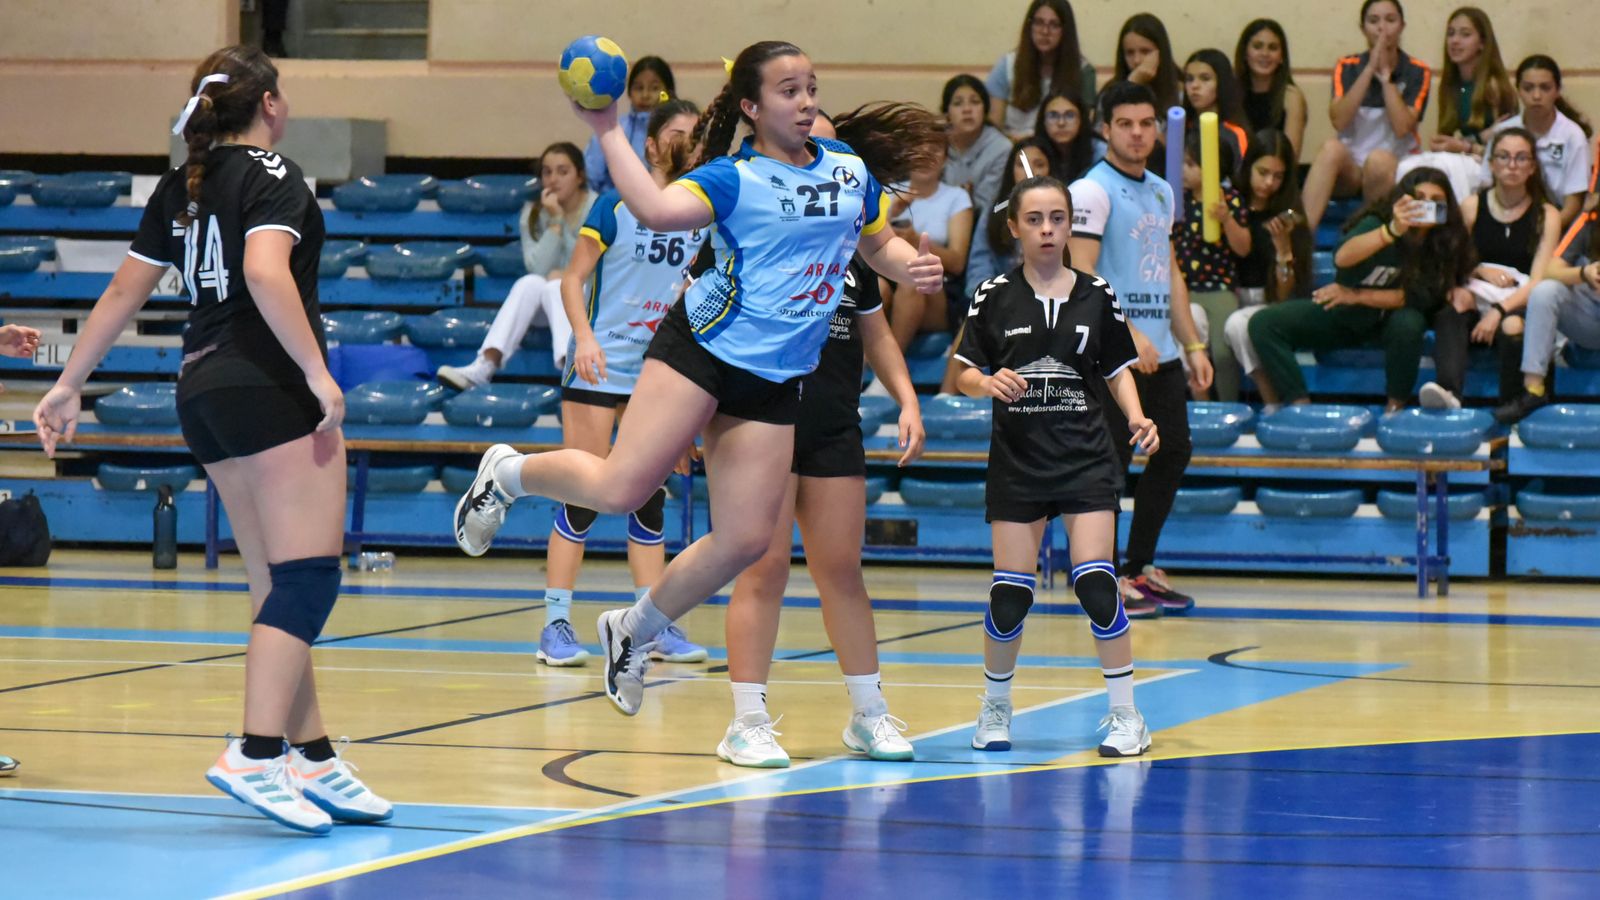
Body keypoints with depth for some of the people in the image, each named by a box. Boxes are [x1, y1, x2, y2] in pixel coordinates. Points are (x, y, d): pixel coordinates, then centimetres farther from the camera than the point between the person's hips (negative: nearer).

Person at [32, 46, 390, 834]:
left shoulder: (179, 187, 15)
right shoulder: (272, 174, -7)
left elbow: (123, 292, 16)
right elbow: (266, 271, -24)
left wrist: (69, 385, 22)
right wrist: (318, 371, -23)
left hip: (203, 388, 8)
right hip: (268, 386, -8)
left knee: (279, 590, 10)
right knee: (308, 578, -10)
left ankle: (314, 759, 10)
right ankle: (255, 754, -20)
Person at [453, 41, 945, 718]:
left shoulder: (850, 168, 12)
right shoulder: (733, 178, -4)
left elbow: (880, 241, 27)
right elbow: (657, 210, -21)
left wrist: (913, 266, 5)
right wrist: (607, 132, -22)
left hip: (773, 380, 5)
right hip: (702, 349, -5)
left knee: (745, 540, 1)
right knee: (619, 491, -15)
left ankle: (634, 632, 22)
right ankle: (507, 473, 16)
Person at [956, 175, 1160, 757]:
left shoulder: (1097, 297, 3)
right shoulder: (994, 297, 0)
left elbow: (1118, 371, 11)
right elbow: (965, 374, 3)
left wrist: (1138, 419, -6)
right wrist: (989, 383, -19)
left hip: (1085, 459, 0)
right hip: (1017, 462, 0)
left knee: (1095, 583, -11)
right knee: (1010, 593, -1)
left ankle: (1125, 714, 0)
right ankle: (995, 707, 21)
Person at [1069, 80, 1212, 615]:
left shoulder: (1160, 191, 17)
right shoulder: (1093, 190, -8)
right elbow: (1083, 274, -17)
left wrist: (1192, 344, 17)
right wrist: (1128, 333, -25)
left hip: (1161, 352, 8)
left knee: (1174, 452, 10)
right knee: (1111, 460, -6)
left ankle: (1139, 566, 22)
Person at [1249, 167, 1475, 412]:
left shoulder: (1445, 244, -15)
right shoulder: (1377, 222, -19)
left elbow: (1419, 298, -16)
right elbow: (1342, 258, -38)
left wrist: (1356, 296, -21)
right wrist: (1392, 231, -54)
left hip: (1389, 318, -1)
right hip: (1343, 312, 1)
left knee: (1408, 323, -38)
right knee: (1264, 323, -18)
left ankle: (1395, 408, -20)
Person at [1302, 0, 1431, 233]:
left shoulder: (1417, 73, 2)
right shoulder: (1348, 68, 6)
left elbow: (1402, 127, -12)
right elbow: (1339, 121, -12)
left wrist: (1385, 77, -11)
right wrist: (1370, 69, -14)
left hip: (1394, 170, -1)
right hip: (1350, 167, 1)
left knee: (1379, 159, -35)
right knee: (1332, 147, -32)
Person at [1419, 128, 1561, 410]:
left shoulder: (1547, 215, 4)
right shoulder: (1472, 207, 10)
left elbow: (1538, 281, -6)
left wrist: (1499, 311, -22)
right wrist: (1481, 270, -9)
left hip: (1521, 304, -2)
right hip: (1476, 296, 2)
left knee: (1512, 327, -37)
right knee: (1455, 301, -33)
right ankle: (1449, 390, -55)